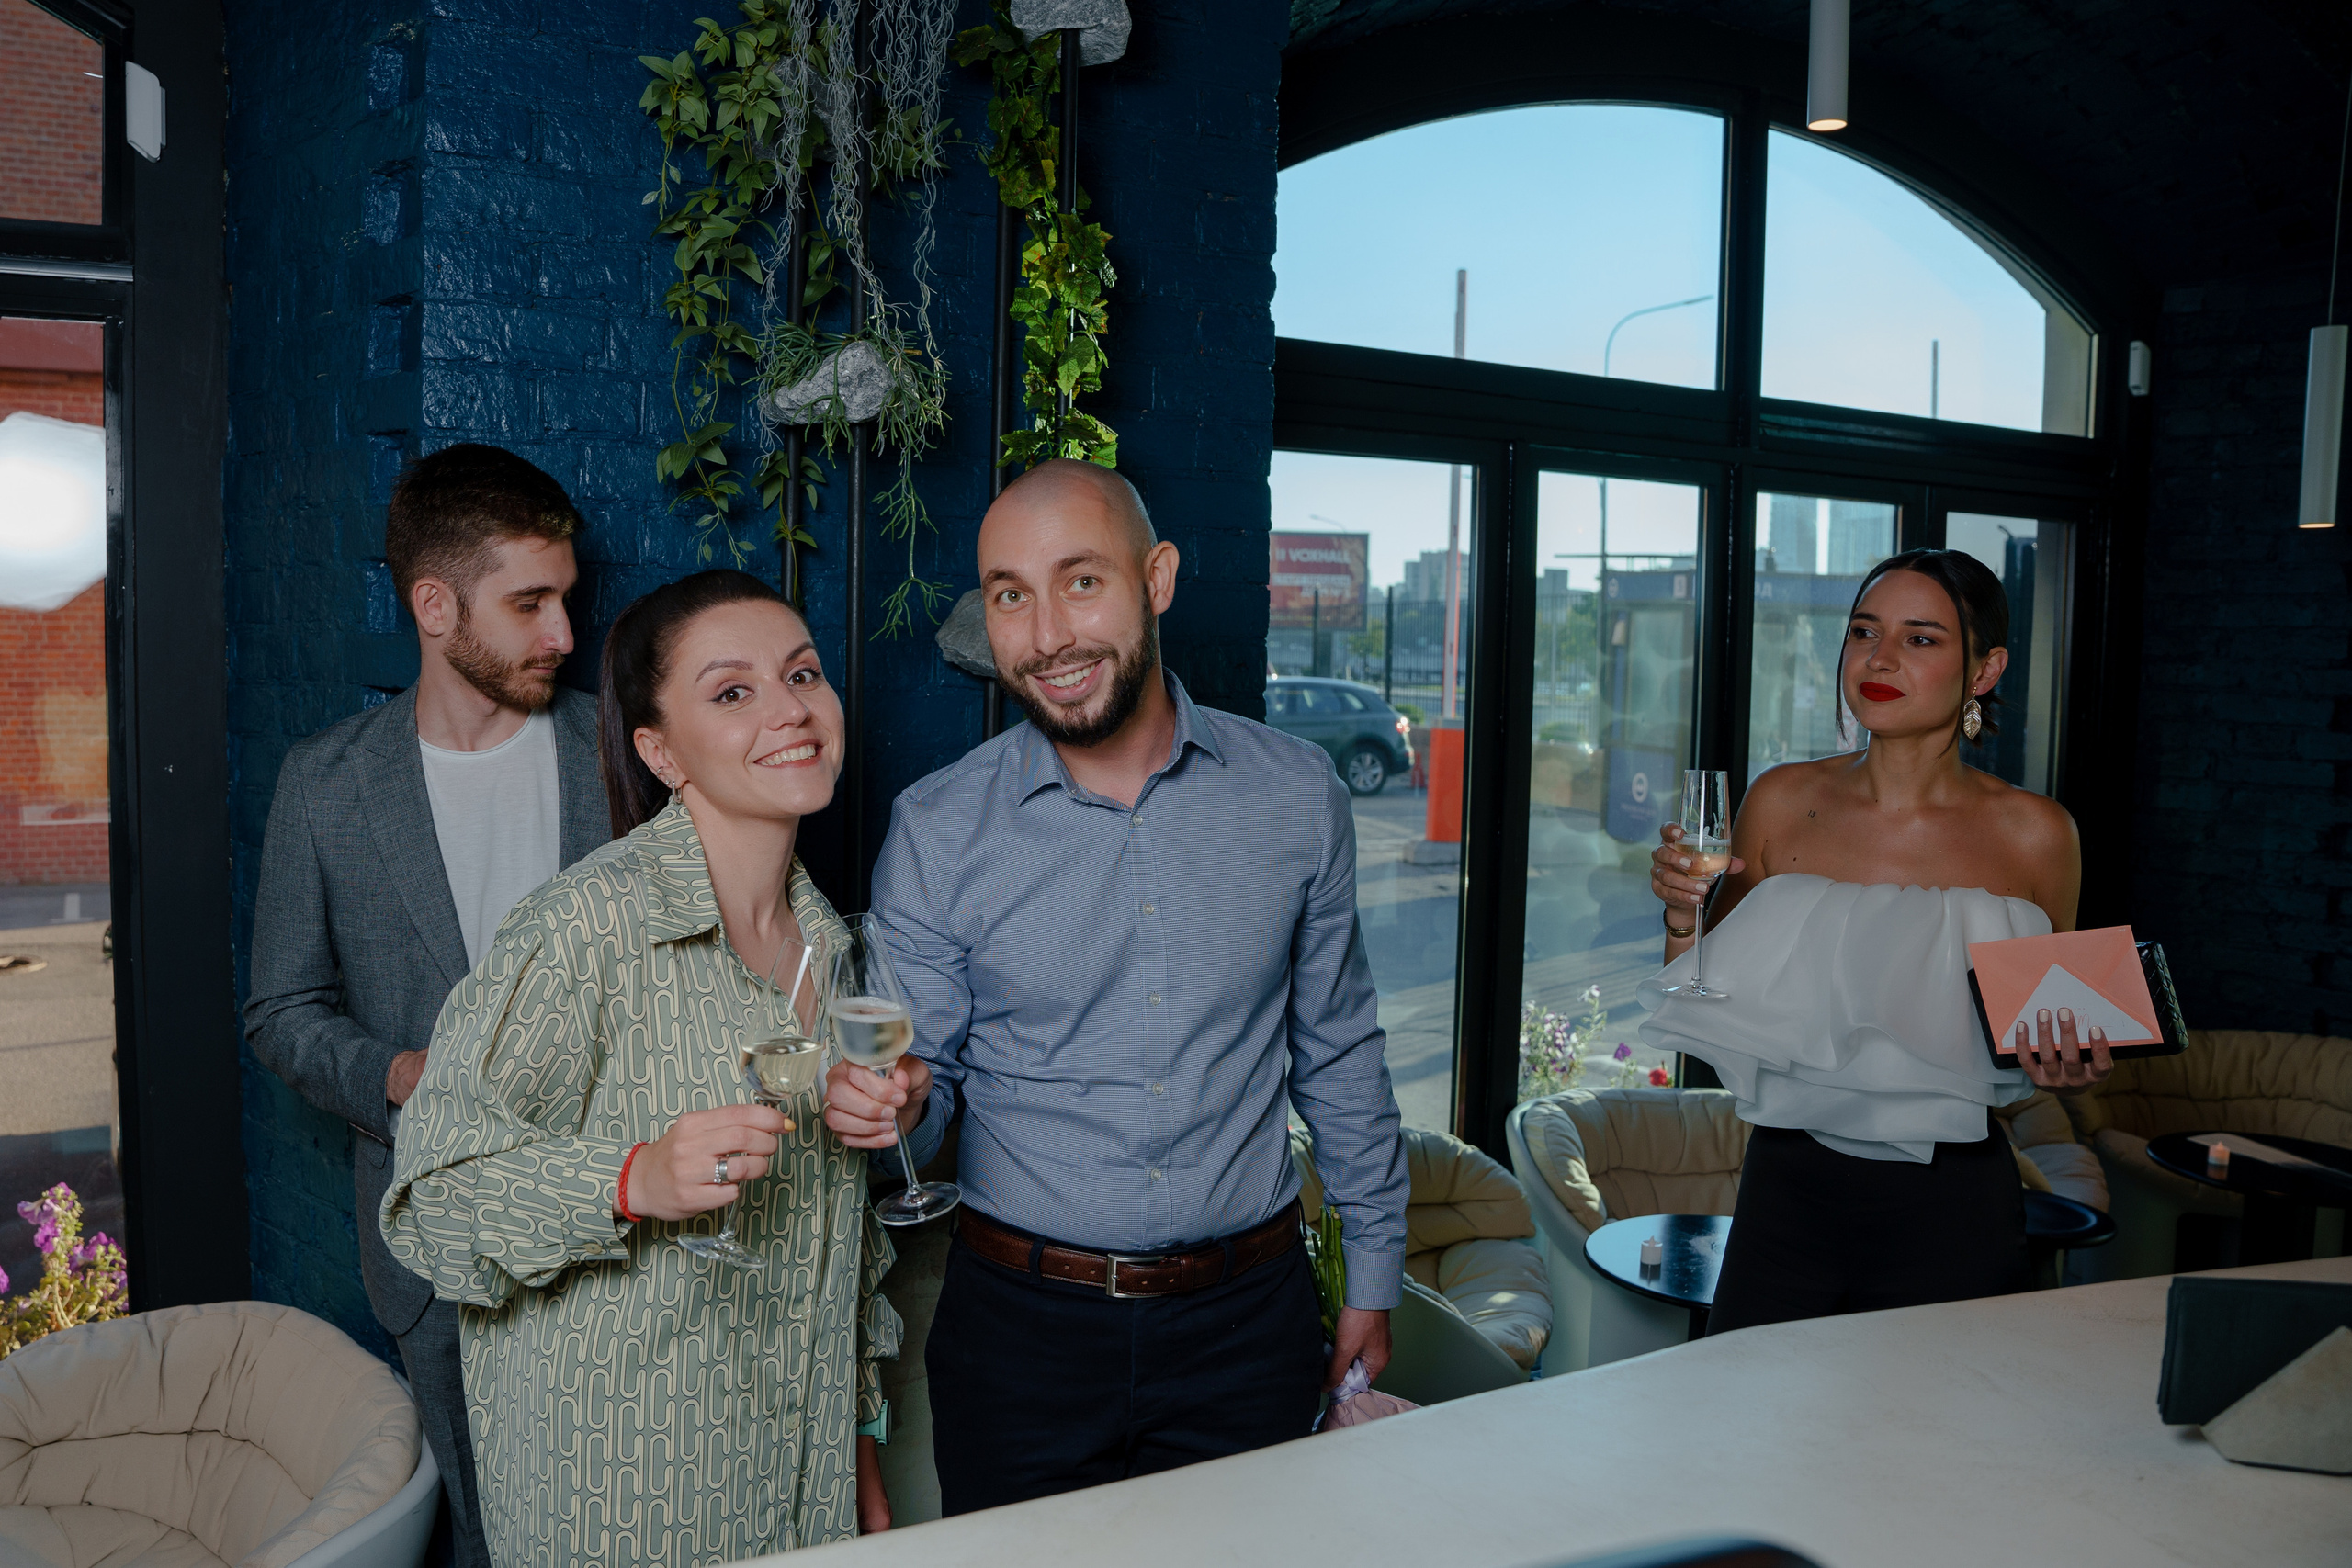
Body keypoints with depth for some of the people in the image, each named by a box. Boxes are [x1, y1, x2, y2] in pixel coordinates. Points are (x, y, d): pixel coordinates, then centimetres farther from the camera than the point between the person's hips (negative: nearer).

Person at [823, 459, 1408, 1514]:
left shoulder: (1297, 797, -3)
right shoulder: (935, 829, -7)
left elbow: (1339, 1056, 6)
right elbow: (924, 1082, -1)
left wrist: (1374, 1275, 9)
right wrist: (892, 1103, -24)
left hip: (1246, 1322, 1)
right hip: (1020, 1328, 0)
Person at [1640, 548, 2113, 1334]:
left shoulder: (2033, 834, -4)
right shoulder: (1780, 803, -2)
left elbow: (2053, 1028, 10)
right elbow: (1712, 1022, 4)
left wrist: (2066, 1065, -11)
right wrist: (1682, 914, -13)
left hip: (1951, 1216, -1)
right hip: (1787, 1190, 1)